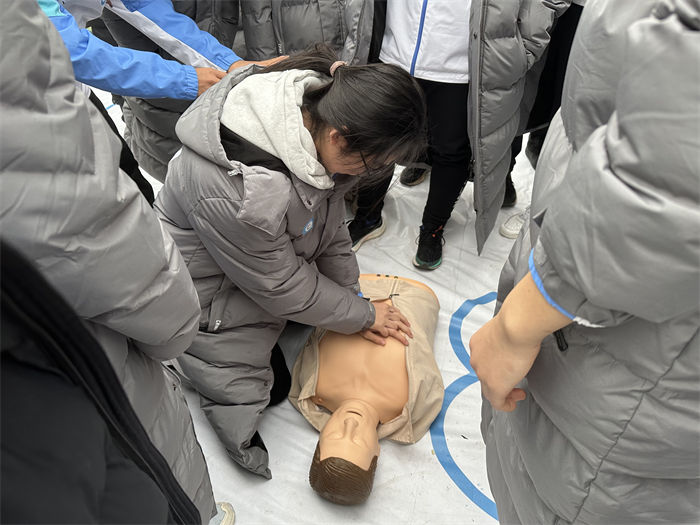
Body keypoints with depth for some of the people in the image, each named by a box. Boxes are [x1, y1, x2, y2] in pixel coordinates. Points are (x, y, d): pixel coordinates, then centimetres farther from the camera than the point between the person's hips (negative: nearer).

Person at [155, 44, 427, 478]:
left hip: (268, 253, 7)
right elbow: (279, 286, -26)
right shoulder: (237, 187, -42)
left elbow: (331, 223, -3)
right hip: (205, 288, -7)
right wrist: (362, 315, -13)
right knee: (245, 391, 5)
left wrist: (352, 296, 1)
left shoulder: (318, 111, -18)